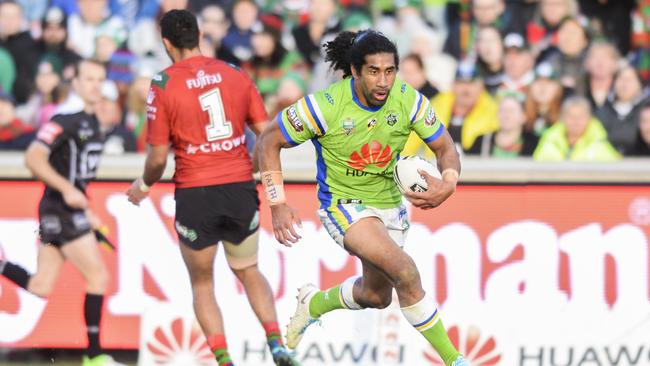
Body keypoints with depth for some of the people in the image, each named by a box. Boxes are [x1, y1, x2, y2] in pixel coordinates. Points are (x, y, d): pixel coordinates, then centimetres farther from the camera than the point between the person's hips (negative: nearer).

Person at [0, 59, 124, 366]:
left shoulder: (92, 122, 14)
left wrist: (86, 211, 24)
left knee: (40, 287, 8)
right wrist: (67, 190, -26)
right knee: (98, 277, -7)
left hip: (73, 209, 9)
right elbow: (33, 159, -22)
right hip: (59, 210, -9)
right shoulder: (65, 119, -14)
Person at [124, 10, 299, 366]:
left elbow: (158, 157, -7)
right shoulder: (235, 75, 4)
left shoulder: (163, 85, -7)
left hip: (194, 193, -3)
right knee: (249, 272, 22)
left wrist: (144, 185, 13)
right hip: (241, 189, 3)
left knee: (201, 283, 14)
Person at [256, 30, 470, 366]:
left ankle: (313, 303, 50)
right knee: (405, 272, -25)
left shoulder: (409, 100, -15)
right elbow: (269, 142, -13)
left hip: (390, 204, 6)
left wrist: (447, 185, -28)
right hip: (343, 204, -6)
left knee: (376, 296, 19)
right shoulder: (325, 105, -24)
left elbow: (445, 147, -5)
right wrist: (278, 205, -19)